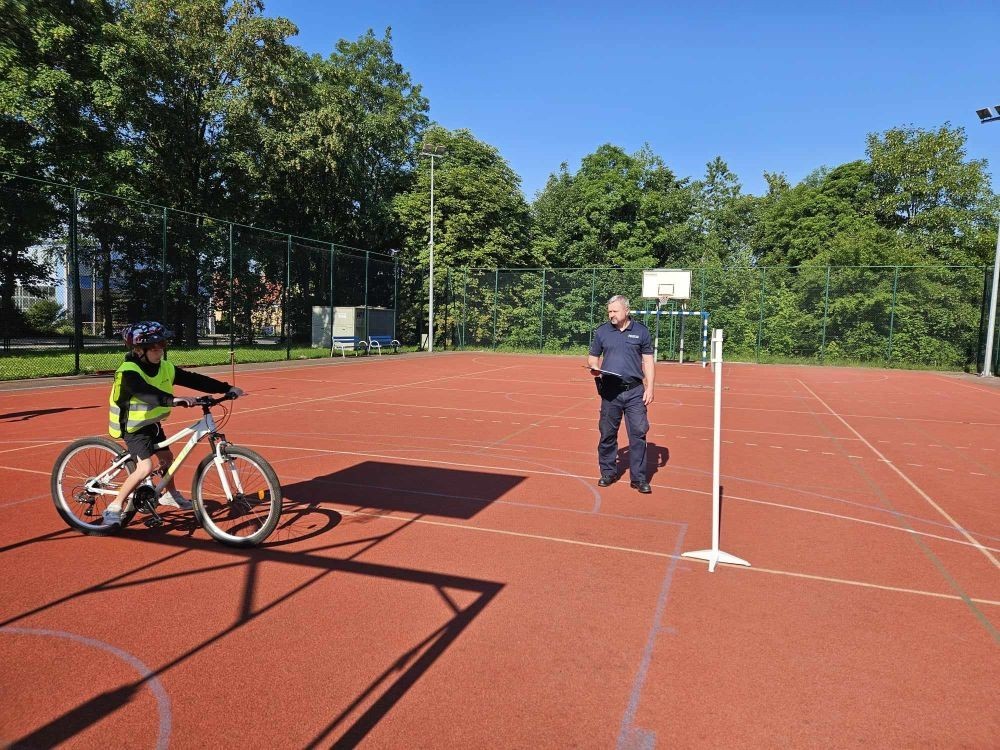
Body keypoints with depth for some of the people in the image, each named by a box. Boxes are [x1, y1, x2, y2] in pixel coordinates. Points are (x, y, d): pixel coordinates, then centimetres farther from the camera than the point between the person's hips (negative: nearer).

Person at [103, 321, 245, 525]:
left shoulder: (165, 368, -6)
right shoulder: (129, 372, -27)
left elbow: (194, 380, -10)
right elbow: (146, 393, -46)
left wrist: (227, 388, -18)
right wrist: (172, 399, -62)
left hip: (152, 423, 8)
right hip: (133, 426, -8)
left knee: (167, 457, 20)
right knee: (145, 467, -21)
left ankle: (170, 495, 43)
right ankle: (114, 507, -6)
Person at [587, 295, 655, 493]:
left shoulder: (641, 331, 5)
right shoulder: (601, 331, 7)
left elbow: (648, 361, 6)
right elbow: (593, 357, 14)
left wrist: (650, 388, -2)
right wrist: (594, 368, -9)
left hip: (635, 391, -1)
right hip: (610, 391, 1)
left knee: (638, 433, -3)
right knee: (607, 434, 7)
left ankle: (639, 478, 5)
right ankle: (608, 472, 22)